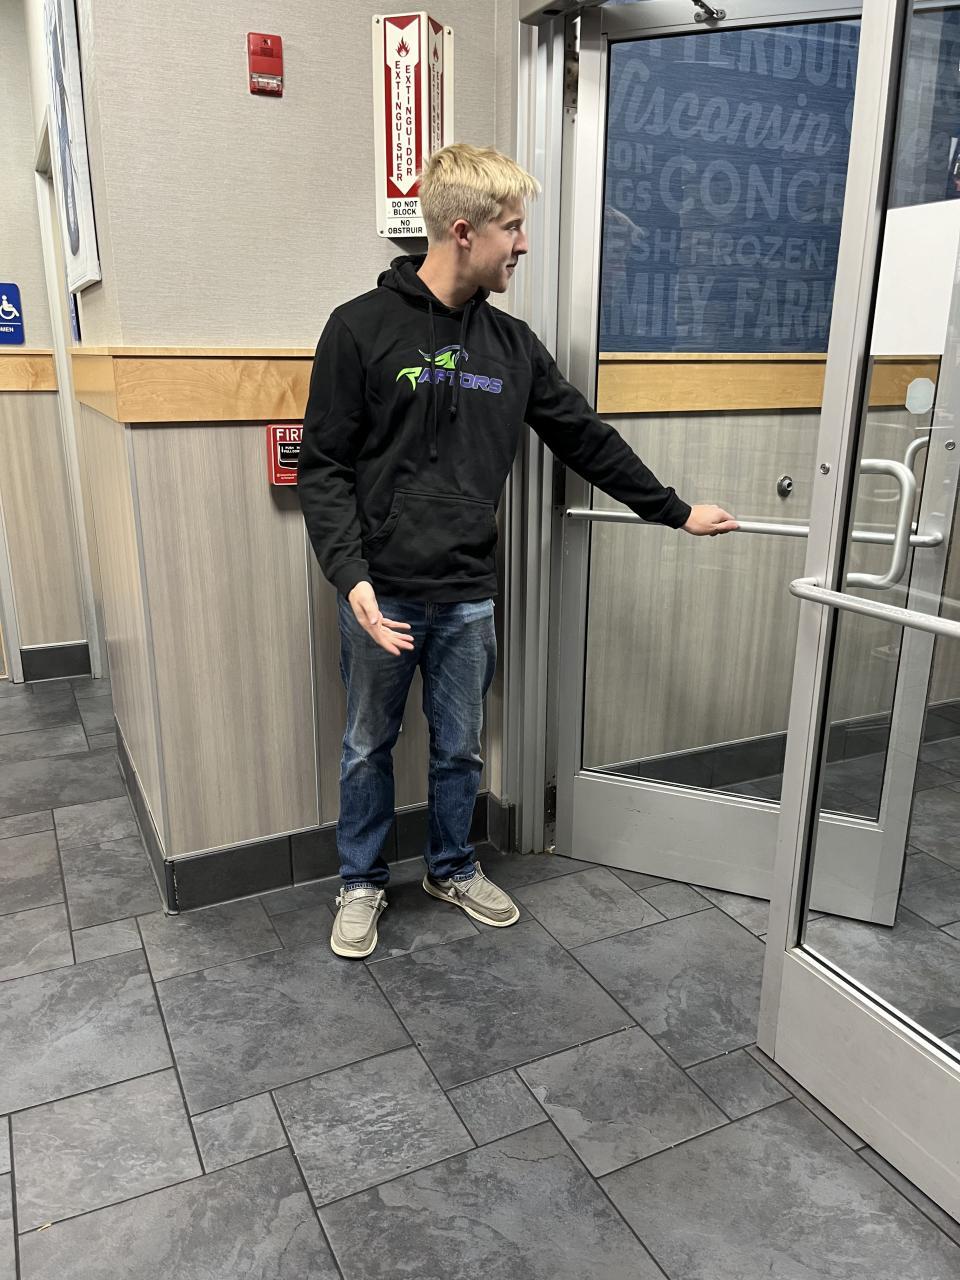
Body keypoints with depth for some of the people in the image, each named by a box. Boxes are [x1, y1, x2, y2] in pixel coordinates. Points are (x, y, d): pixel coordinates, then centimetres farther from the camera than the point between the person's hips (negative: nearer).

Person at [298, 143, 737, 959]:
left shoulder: (512, 345, 6)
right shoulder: (361, 329, -7)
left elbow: (586, 439, 12)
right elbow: (324, 468, -8)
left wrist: (676, 512, 15)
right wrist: (351, 578, -19)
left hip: (469, 595, 4)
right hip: (382, 594, -3)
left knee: (461, 748, 16)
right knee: (369, 748, 13)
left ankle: (453, 868, 39)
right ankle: (362, 883, 34)